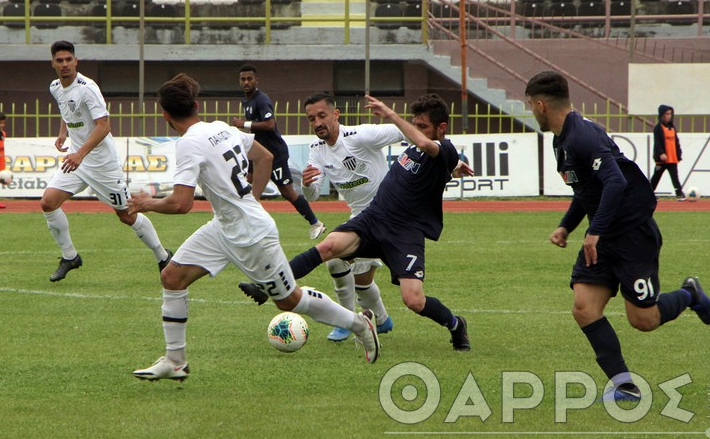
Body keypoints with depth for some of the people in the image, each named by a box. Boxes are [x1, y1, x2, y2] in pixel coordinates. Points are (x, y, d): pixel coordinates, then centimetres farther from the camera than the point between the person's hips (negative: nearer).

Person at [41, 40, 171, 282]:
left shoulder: (87, 88, -21)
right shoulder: (55, 88, 4)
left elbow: (103, 126, -28)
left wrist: (81, 153, -38)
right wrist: (62, 133, 9)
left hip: (101, 160, -7)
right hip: (75, 157, 7)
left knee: (126, 215, 2)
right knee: (48, 202, -11)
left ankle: (163, 257, 21)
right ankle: (69, 256, 5)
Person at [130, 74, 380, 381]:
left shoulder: (189, 145, -23)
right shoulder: (222, 128, 3)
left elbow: (181, 204, -29)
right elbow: (265, 158, 15)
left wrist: (148, 204, -10)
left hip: (252, 236, -9)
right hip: (224, 228, 9)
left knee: (289, 300, 8)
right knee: (172, 277, 2)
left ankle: (360, 323, 25)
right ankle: (174, 361, 6)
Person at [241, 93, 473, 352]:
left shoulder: (445, 151, -13)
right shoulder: (415, 146, 13)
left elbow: (425, 144, -37)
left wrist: (390, 115, -34)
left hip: (406, 233, -6)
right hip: (373, 217, 6)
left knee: (414, 301, -15)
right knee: (330, 245, -22)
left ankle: (455, 326, 17)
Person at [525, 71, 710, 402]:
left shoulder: (583, 136, -21)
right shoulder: (562, 140, 12)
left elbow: (616, 182, -32)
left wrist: (595, 232, -32)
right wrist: (566, 226, 17)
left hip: (634, 232, -9)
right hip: (602, 238, 9)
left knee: (643, 319, -5)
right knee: (584, 308, -7)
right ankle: (624, 386, -6)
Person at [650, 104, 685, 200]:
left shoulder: (672, 128, 15)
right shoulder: (658, 128, -6)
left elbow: (676, 142, 18)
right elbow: (657, 142, -14)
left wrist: (679, 155, 14)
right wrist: (661, 153, -26)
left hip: (673, 159, 6)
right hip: (662, 158, -6)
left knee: (675, 177, -2)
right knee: (656, 176, 4)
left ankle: (679, 193, -3)